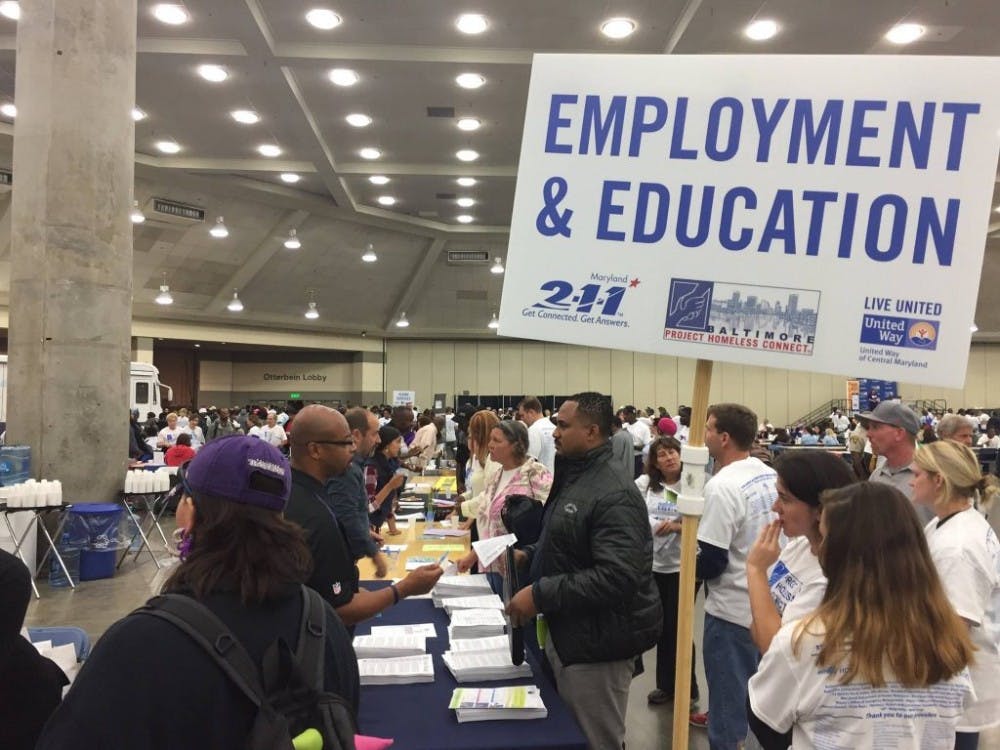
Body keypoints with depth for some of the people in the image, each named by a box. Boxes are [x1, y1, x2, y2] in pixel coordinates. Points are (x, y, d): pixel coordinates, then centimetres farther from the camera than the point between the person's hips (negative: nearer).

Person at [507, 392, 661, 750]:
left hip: (597, 640, -10)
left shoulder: (614, 495, -23)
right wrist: (530, 556, 7)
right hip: (567, 631, 10)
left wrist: (540, 594, -28)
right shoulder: (573, 477, 10)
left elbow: (616, 577, -32)